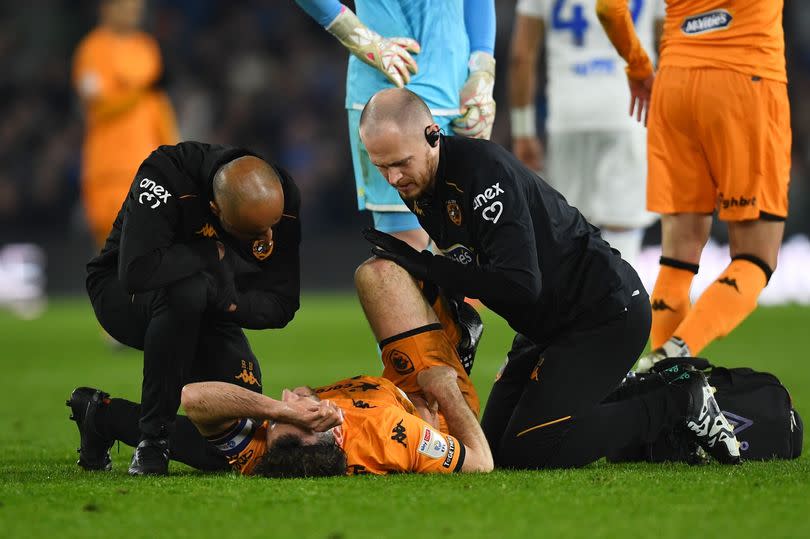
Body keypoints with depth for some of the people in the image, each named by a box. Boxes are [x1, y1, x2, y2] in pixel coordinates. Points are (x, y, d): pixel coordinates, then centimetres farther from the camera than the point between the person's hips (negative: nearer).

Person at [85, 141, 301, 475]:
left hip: (201, 312, 5)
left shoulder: (285, 201, -17)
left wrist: (226, 299, -32)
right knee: (187, 291, -41)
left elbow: (280, 306, -12)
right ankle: (153, 438, -24)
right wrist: (217, 256, -32)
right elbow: (138, 271, -45)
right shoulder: (165, 176, -33)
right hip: (124, 297, -5)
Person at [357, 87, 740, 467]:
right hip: (549, 323, 9)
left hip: (606, 312, -9)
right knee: (496, 448, 8)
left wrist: (428, 267, -29)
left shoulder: (483, 169, -27)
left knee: (529, 451, -16)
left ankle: (680, 403, -3)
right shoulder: (417, 187, 0)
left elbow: (522, 285, -33)